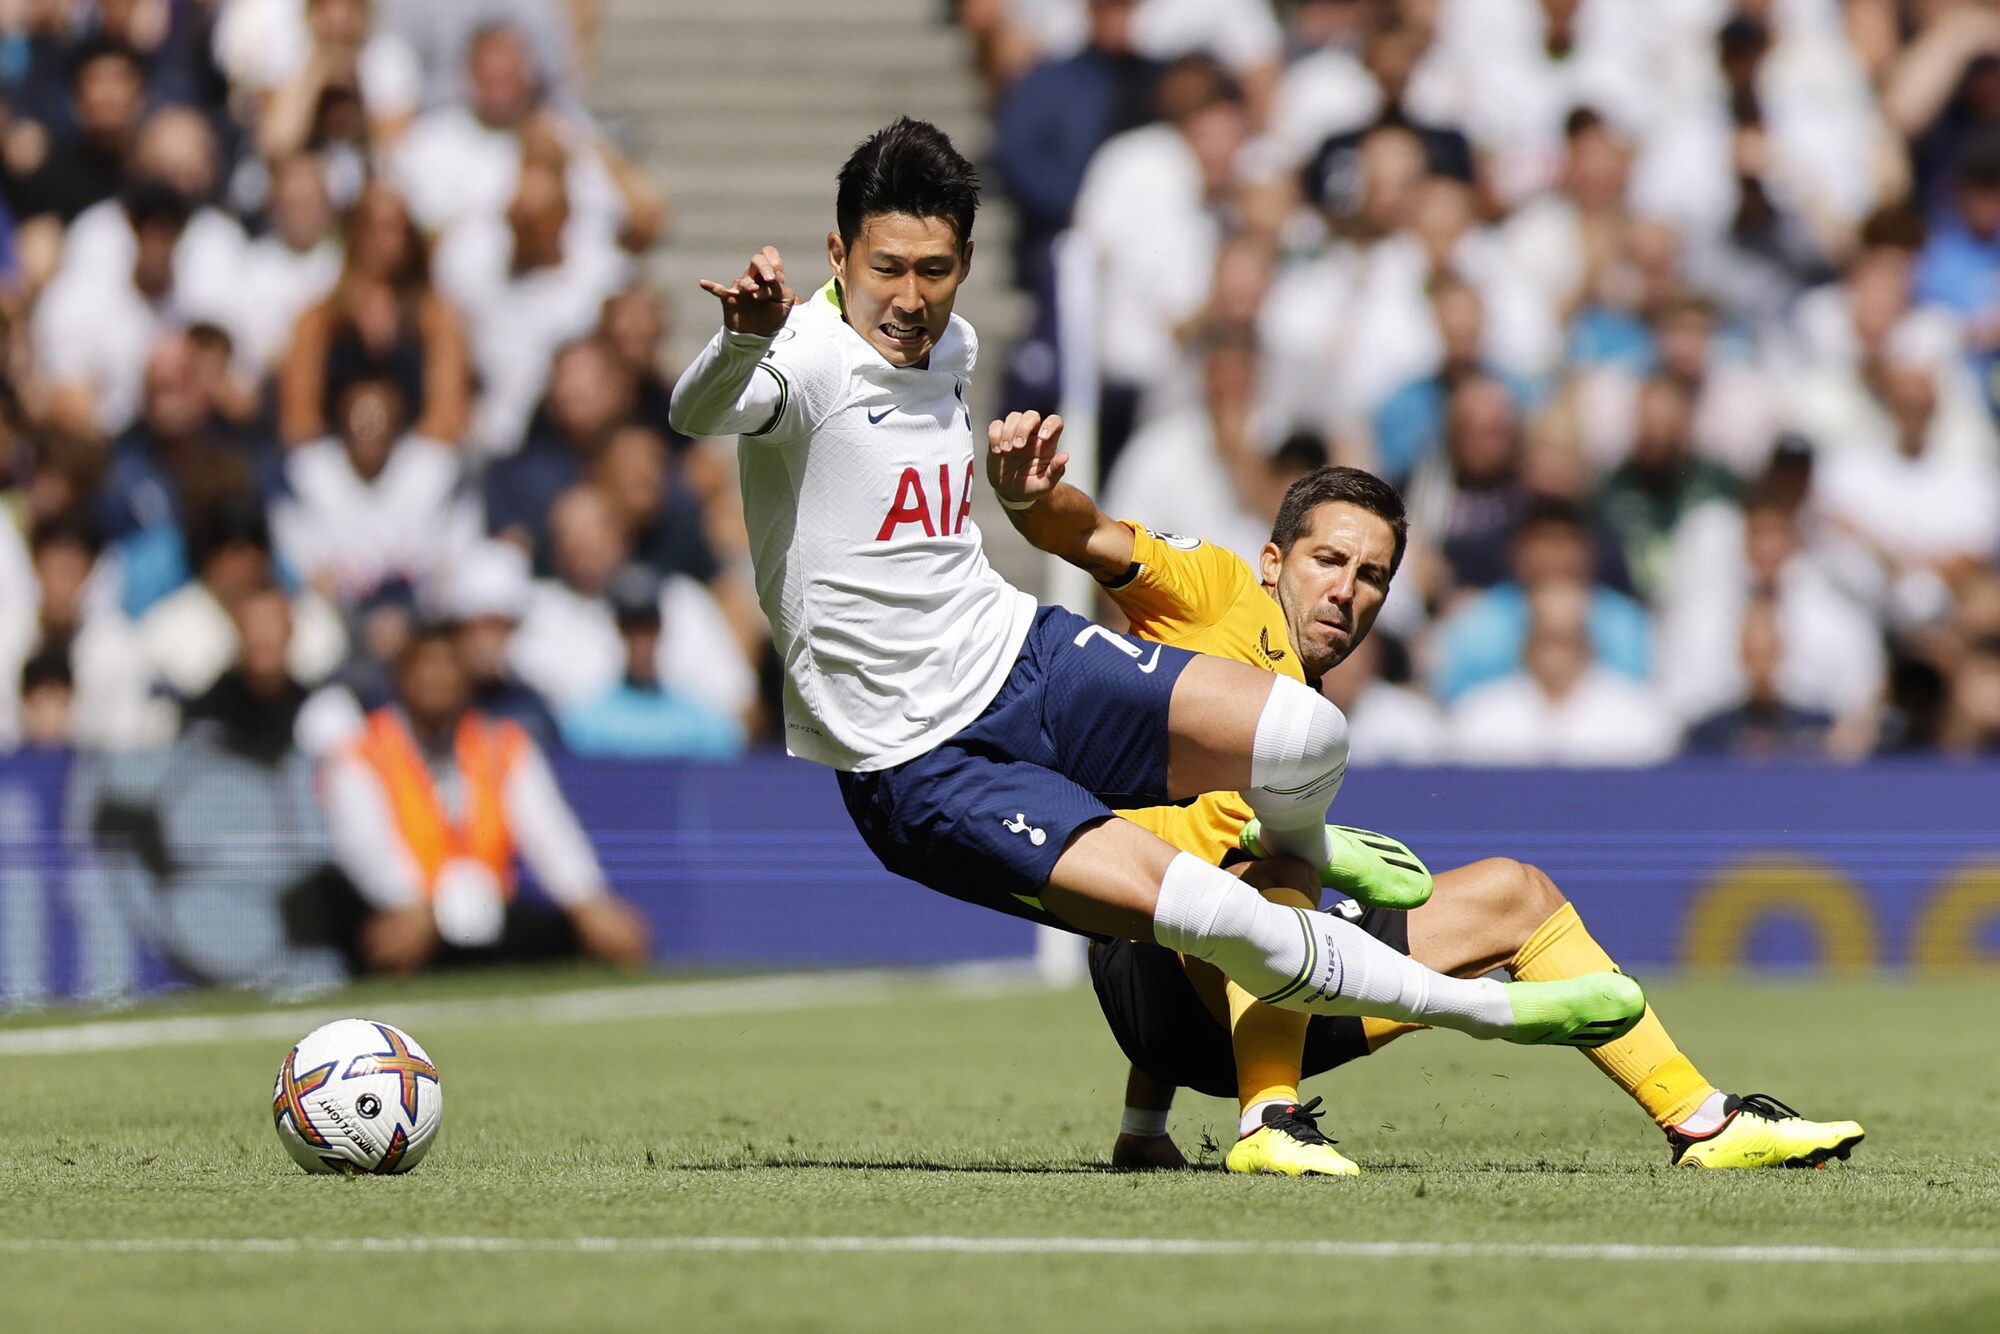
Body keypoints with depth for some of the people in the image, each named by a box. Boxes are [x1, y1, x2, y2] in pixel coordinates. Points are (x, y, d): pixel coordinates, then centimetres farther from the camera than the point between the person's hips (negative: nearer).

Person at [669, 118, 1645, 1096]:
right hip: (921, 767, -7)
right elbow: (698, 413, -40)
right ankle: (1482, 1007, -8)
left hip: (1023, 650, 7)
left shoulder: (950, 347, 8)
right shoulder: (813, 359, -18)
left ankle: (1286, 854, 23)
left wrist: (1015, 485, 10)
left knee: (1302, 739, -15)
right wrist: (746, 333, -62)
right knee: (1207, 919, -23)